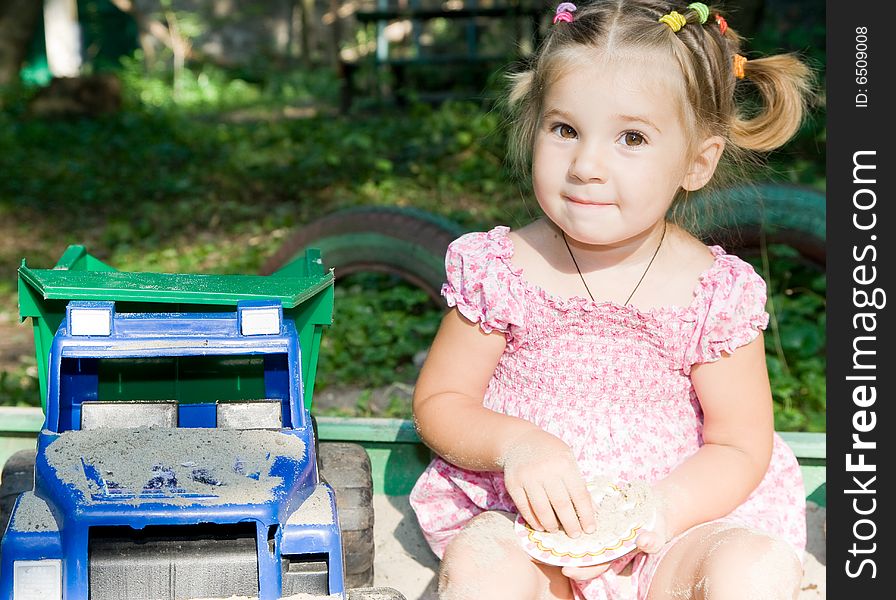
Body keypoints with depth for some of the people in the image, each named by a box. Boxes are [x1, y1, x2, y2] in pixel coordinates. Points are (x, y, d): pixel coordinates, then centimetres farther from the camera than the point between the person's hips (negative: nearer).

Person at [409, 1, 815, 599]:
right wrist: (515, 444, -20)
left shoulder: (717, 291, -7)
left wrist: (658, 509, -23)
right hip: (524, 519, 0)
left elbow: (741, 446, -3)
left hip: (676, 529, 1)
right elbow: (437, 402, 1)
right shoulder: (498, 269, -5)